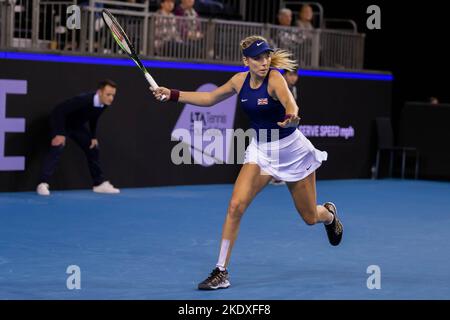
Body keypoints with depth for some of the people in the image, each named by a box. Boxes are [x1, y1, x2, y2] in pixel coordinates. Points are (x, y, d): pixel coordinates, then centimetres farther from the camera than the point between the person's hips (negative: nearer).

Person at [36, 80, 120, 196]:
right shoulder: (83, 100, -39)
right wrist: (60, 134, -35)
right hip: (61, 121, -8)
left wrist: (93, 137, 2)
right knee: (58, 148, -26)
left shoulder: (104, 104, -16)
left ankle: (100, 183, 17)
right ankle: (43, 184, -29)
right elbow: (59, 110, -36)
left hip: (77, 125, 8)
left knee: (93, 148, 6)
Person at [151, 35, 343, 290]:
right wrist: (172, 95, 5)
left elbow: (290, 102, -44)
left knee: (310, 217, 11)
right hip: (260, 150, 4)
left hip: (292, 150, -4)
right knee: (236, 206, -17)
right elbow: (209, 99, 11)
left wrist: (291, 116, -67)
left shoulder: (275, 78, -22)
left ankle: (329, 213, 51)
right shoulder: (240, 80, -5)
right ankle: (221, 272, -9)